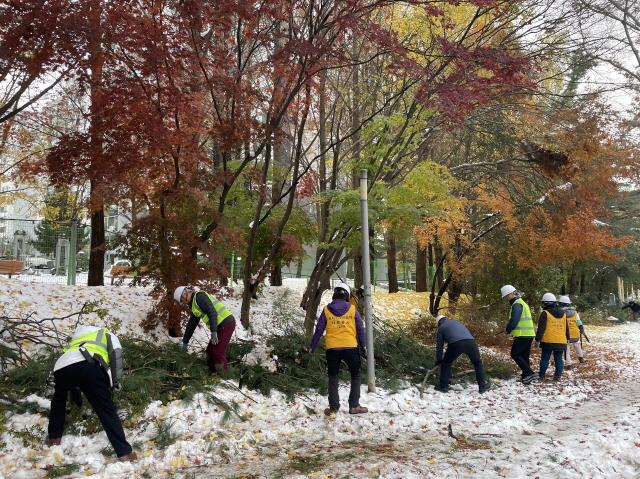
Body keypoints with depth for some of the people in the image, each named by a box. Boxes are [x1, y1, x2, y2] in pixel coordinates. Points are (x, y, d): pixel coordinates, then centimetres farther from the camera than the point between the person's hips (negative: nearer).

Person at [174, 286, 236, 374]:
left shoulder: (199, 296, -8)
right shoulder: (194, 306, 22)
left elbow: (212, 312, -19)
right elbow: (191, 325, 30)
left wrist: (213, 332, -24)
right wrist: (185, 341, 33)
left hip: (226, 323, -10)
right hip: (221, 325, 10)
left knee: (218, 352, -10)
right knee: (210, 350, 13)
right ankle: (212, 373, 20)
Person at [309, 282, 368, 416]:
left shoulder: (326, 310, 1)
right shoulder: (352, 309, 0)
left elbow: (319, 330, 2)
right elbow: (360, 329, 4)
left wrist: (312, 347, 10)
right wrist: (363, 346, 14)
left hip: (332, 348, 1)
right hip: (350, 347, -1)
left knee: (333, 377, 14)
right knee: (356, 375, 15)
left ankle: (333, 407, 12)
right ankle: (354, 406, 11)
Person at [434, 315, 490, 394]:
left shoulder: (441, 328, 25)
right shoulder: (456, 322, 37)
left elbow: (439, 345, 24)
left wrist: (439, 360, 34)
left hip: (455, 344, -3)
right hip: (470, 341, 3)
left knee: (446, 363, 19)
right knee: (477, 363, 23)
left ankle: (443, 386, 18)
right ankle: (482, 386, 24)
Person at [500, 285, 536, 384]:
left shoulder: (517, 304, -12)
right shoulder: (522, 303, 20)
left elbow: (514, 320, -22)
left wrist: (508, 330, -4)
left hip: (522, 335, -10)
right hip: (529, 334, 10)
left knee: (515, 354, -4)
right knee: (524, 356, 13)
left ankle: (529, 373, -9)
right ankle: (526, 376, 15)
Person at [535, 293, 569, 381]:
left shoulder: (545, 314, -7)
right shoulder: (563, 314, 13)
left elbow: (541, 328, -11)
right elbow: (567, 328, 21)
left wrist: (537, 339, -7)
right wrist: (567, 338, 31)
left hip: (548, 341, -4)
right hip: (561, 342, 4)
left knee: (545, 358, 4)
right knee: (559, 359, 9)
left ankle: (541, 375, 8)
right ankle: (557, 376, 5)